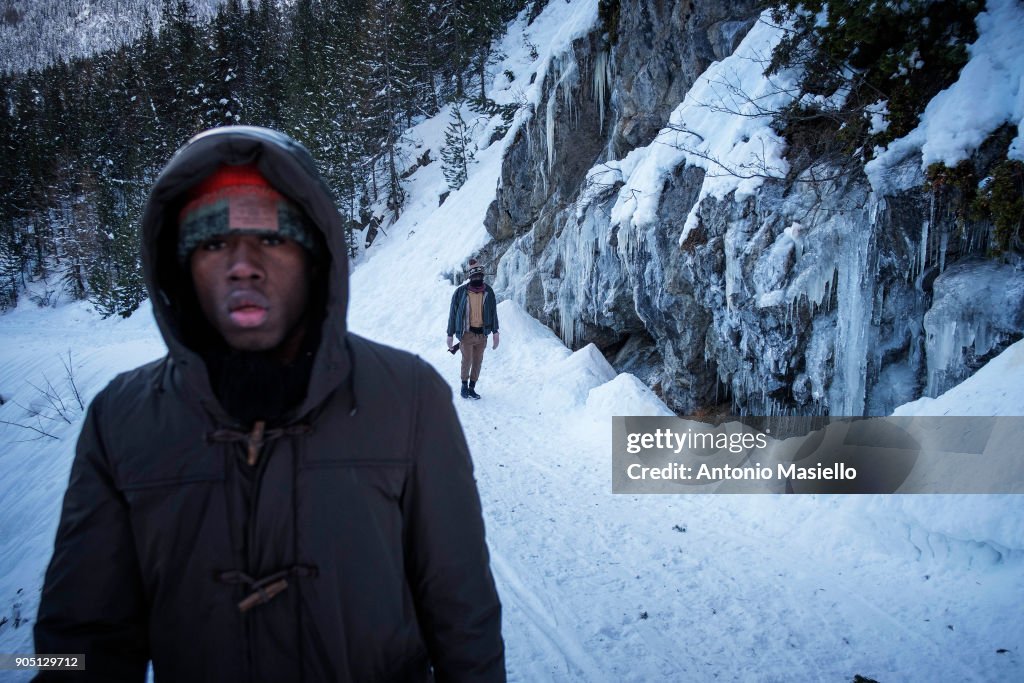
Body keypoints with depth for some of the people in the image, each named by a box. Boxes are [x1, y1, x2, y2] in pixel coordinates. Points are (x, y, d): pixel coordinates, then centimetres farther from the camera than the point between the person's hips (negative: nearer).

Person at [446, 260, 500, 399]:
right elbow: (453, 313, -1)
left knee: (478, 362, 7)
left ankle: (472, 387, 21)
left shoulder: (488, 291, 1)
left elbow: (493, 312, 10)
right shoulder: (461, 292, -7)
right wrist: (450, 334, -1)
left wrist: (495, 332, 5)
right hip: (467, 332, -3)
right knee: (467, 360, -9)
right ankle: (464, 385, 13)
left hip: (482, 333, 3)